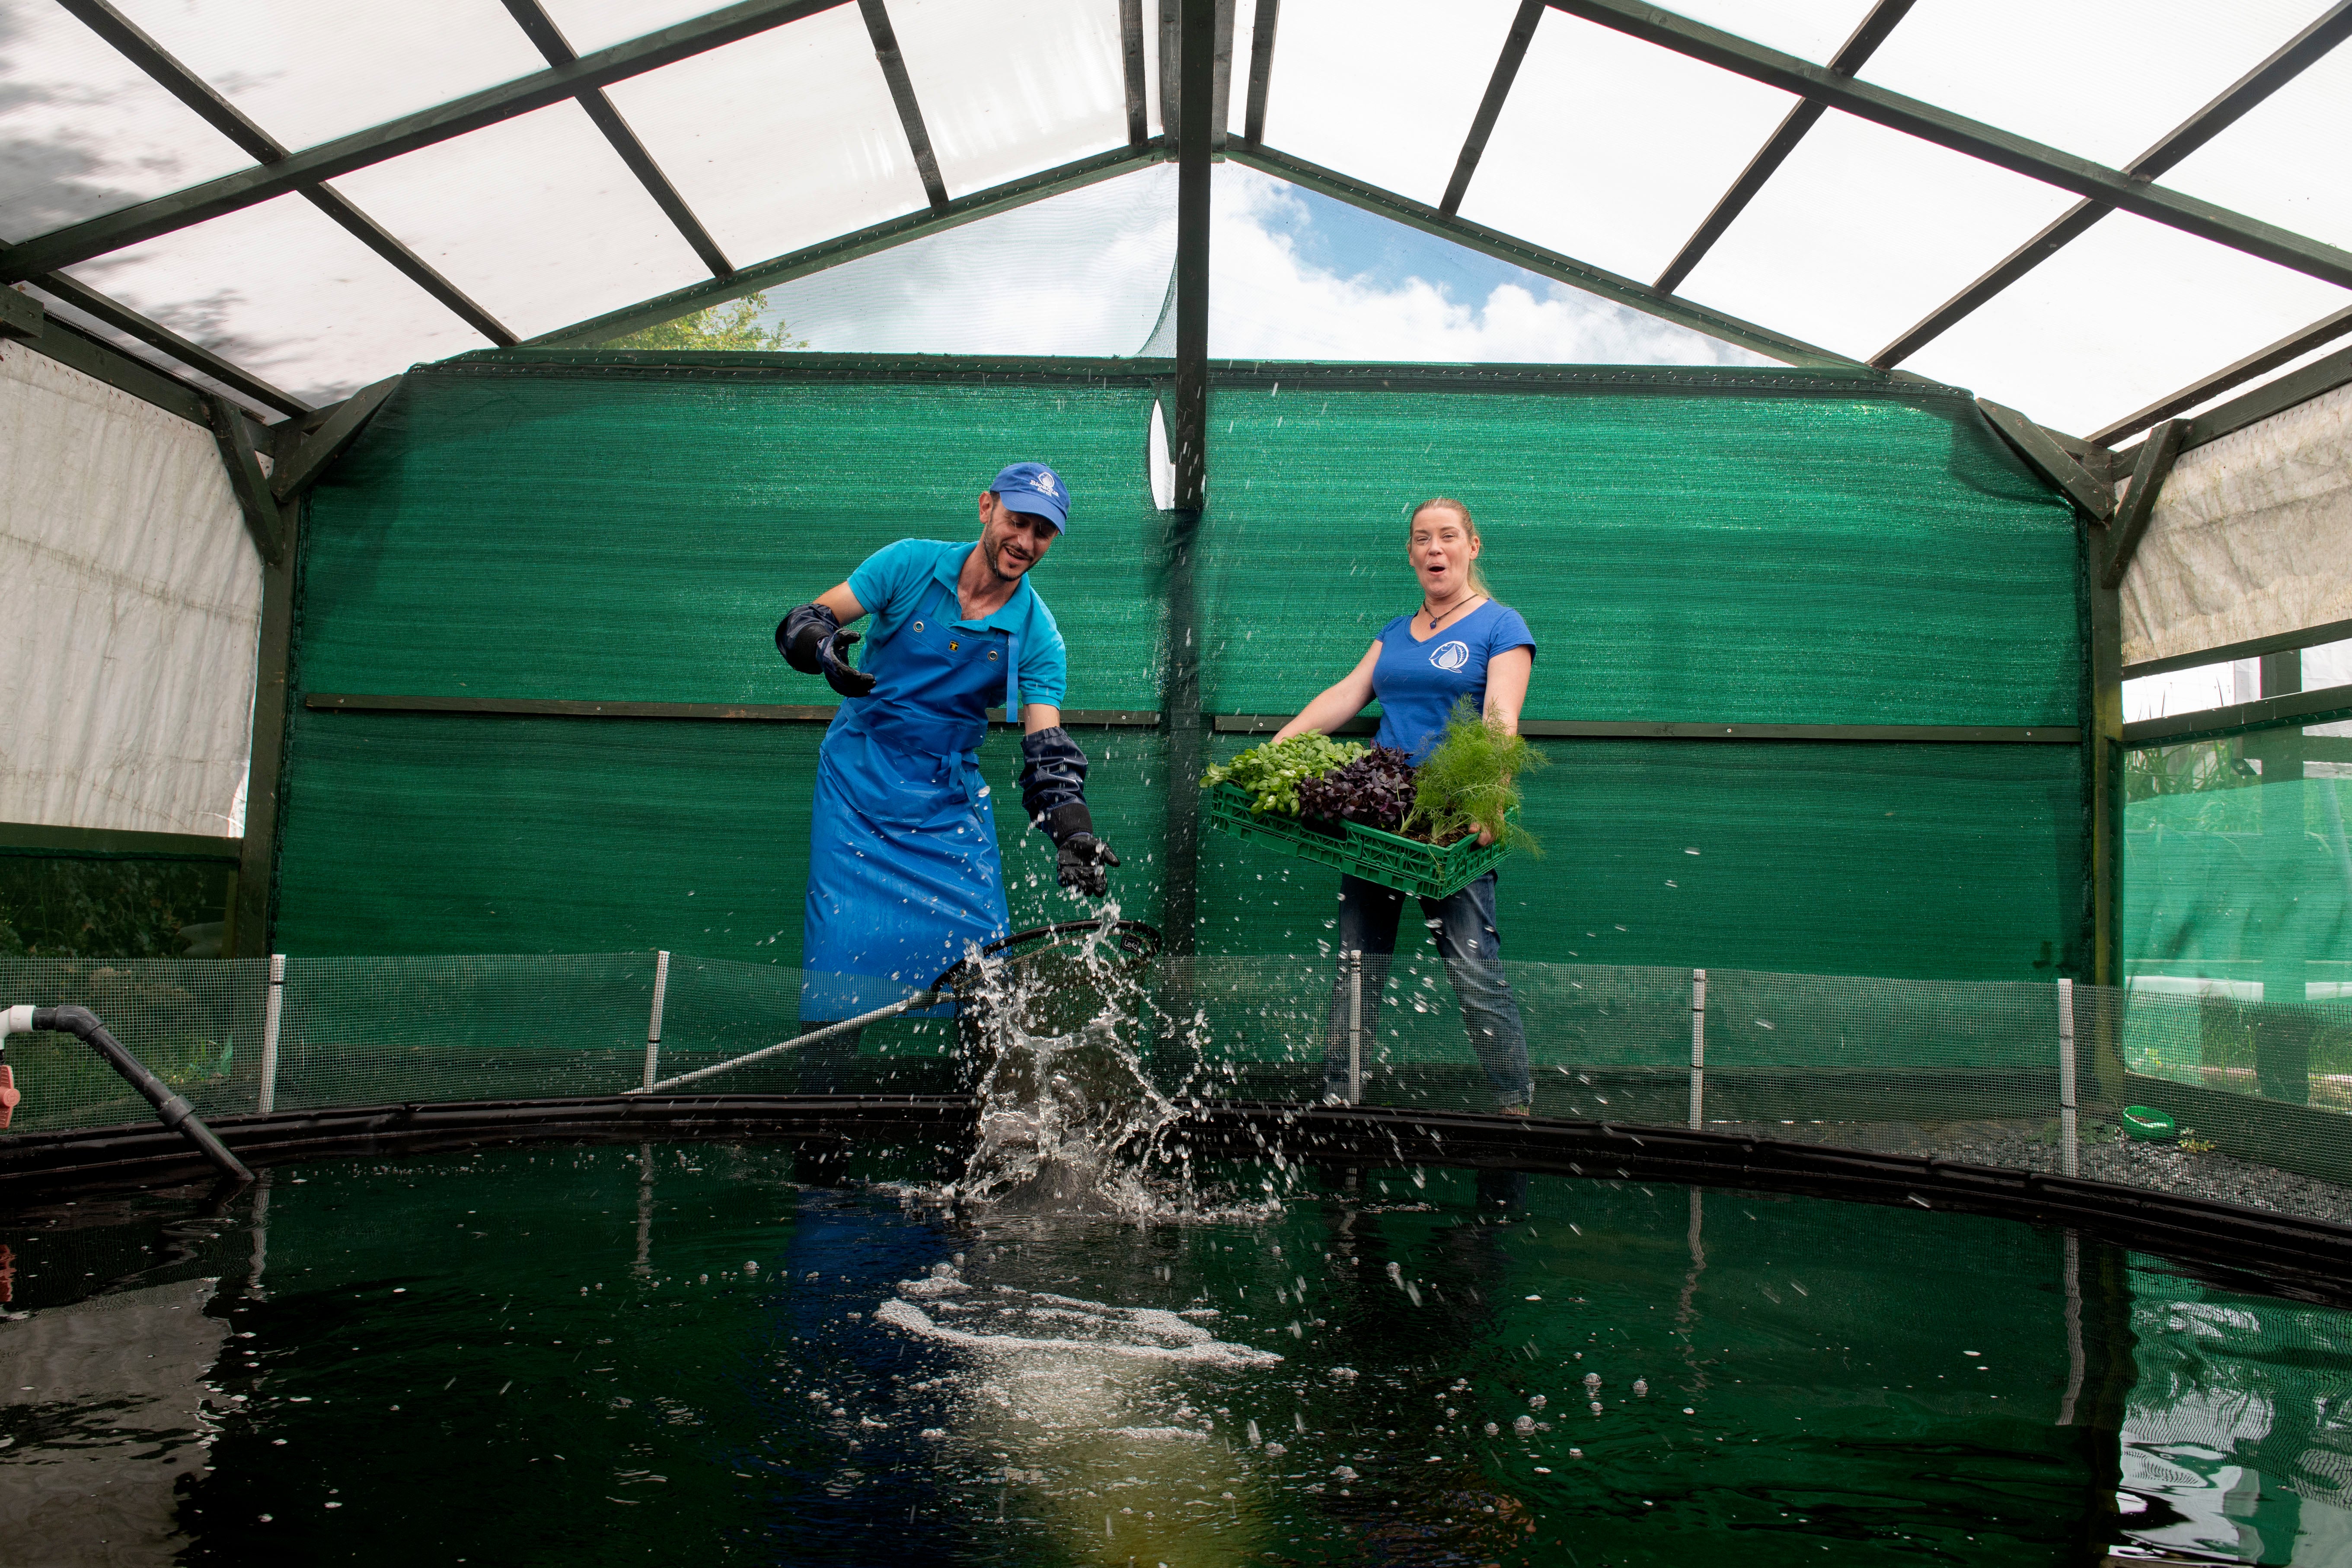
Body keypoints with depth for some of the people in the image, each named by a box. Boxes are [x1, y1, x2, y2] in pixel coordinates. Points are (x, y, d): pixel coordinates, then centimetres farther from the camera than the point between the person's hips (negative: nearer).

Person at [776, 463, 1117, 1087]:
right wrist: (823, 650, -28)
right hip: (858, 784, -1)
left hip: (951, 800, 1)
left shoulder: (1038, 634, -5)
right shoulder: (910, 564, -6)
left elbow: (1047, 752, -11)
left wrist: (1072, 830, -27)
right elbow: (803, 621, -5)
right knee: (844, 946, -9)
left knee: (985, 951, -6)